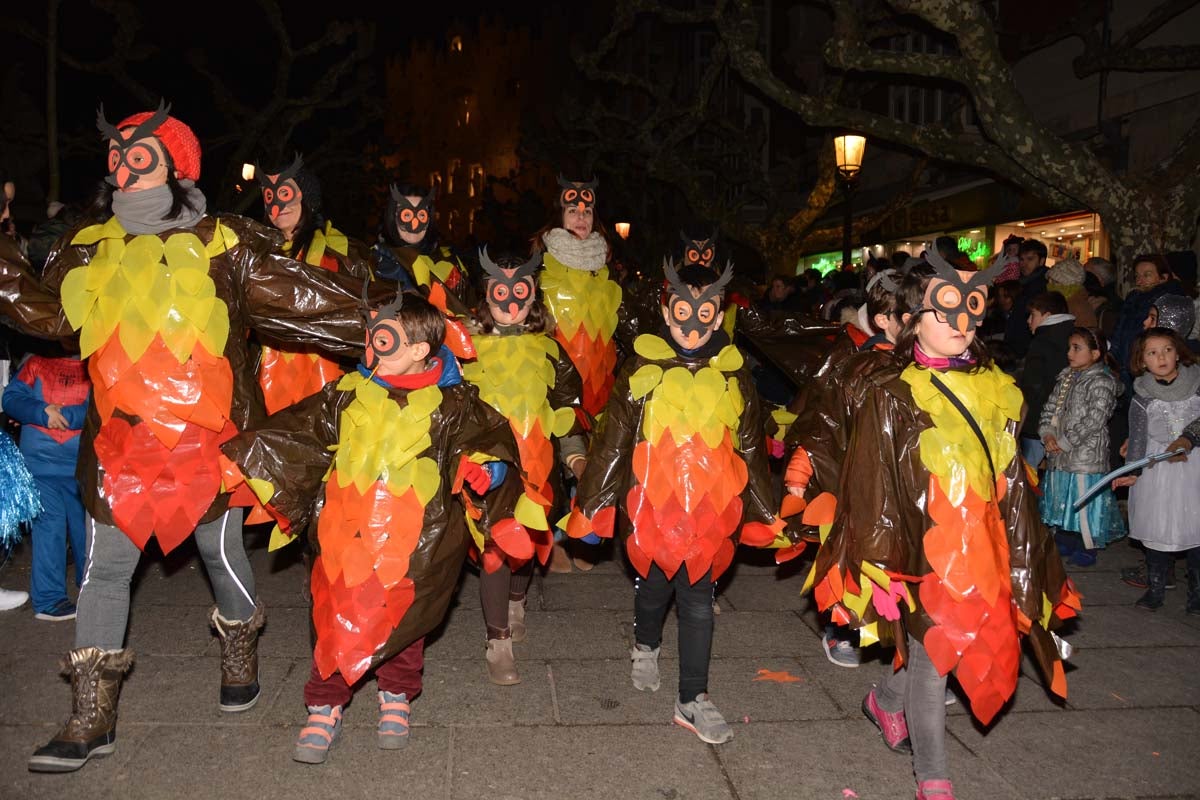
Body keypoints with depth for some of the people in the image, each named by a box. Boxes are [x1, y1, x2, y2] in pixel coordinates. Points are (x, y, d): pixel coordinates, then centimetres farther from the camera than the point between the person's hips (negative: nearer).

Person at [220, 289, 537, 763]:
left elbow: (490, 437, -3)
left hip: (413, 544, -1)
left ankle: (396, 698, 39)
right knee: (335, 622, 6)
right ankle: (324, 709, 27)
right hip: (345, 536, 2)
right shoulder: (348, 395, 4)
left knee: (402, 622, 13)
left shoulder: (452, 405, -3)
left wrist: (487, 467, -24)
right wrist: (240, 461, 7)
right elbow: (292, 434, 10)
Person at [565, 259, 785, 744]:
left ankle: (693, 700, 21)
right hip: (651, 508, -1)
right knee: (653, 589, 17)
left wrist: (768, 518, 13)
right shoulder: (642, 369, -4)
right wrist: (591, 507, -1)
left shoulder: (734, 376, 3)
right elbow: (611, 443, -1)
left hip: (710, 513, 1)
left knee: (698, 603, 7)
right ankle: (645, 649, 48)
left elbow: (752, 452, 11)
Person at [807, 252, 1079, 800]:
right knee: (930, 660, 3)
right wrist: (883, 564, -11)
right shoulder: (892, 396, -8)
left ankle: (885, 701, 45)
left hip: (982, 550, 6)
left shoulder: (996, 389, 7)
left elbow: (1012, 483, 11)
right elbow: (874, 492, -9)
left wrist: (1020, 559, 10)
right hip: (924, 555, -5)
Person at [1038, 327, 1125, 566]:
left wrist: (1064, 442, -16)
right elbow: (1049, 408, 11)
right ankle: (1064, 539, 31)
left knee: (1084, 498, -1)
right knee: (1061, 497, 15)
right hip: (1059, 455, 7)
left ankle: (1088, 547, 15)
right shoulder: (1066, 378, 11)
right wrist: (1047, 435, -5)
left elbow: (1093, 420, -19)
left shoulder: (1101, 382, -12)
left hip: (1086, 454, -7)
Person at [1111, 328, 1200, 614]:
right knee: (1158, 533, 5)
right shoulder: (1143, 397, -3)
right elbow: (1138, 437, -3)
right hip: (1158, 472, 0)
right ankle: (1154, 591, 17)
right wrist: (1132, 471, -10)